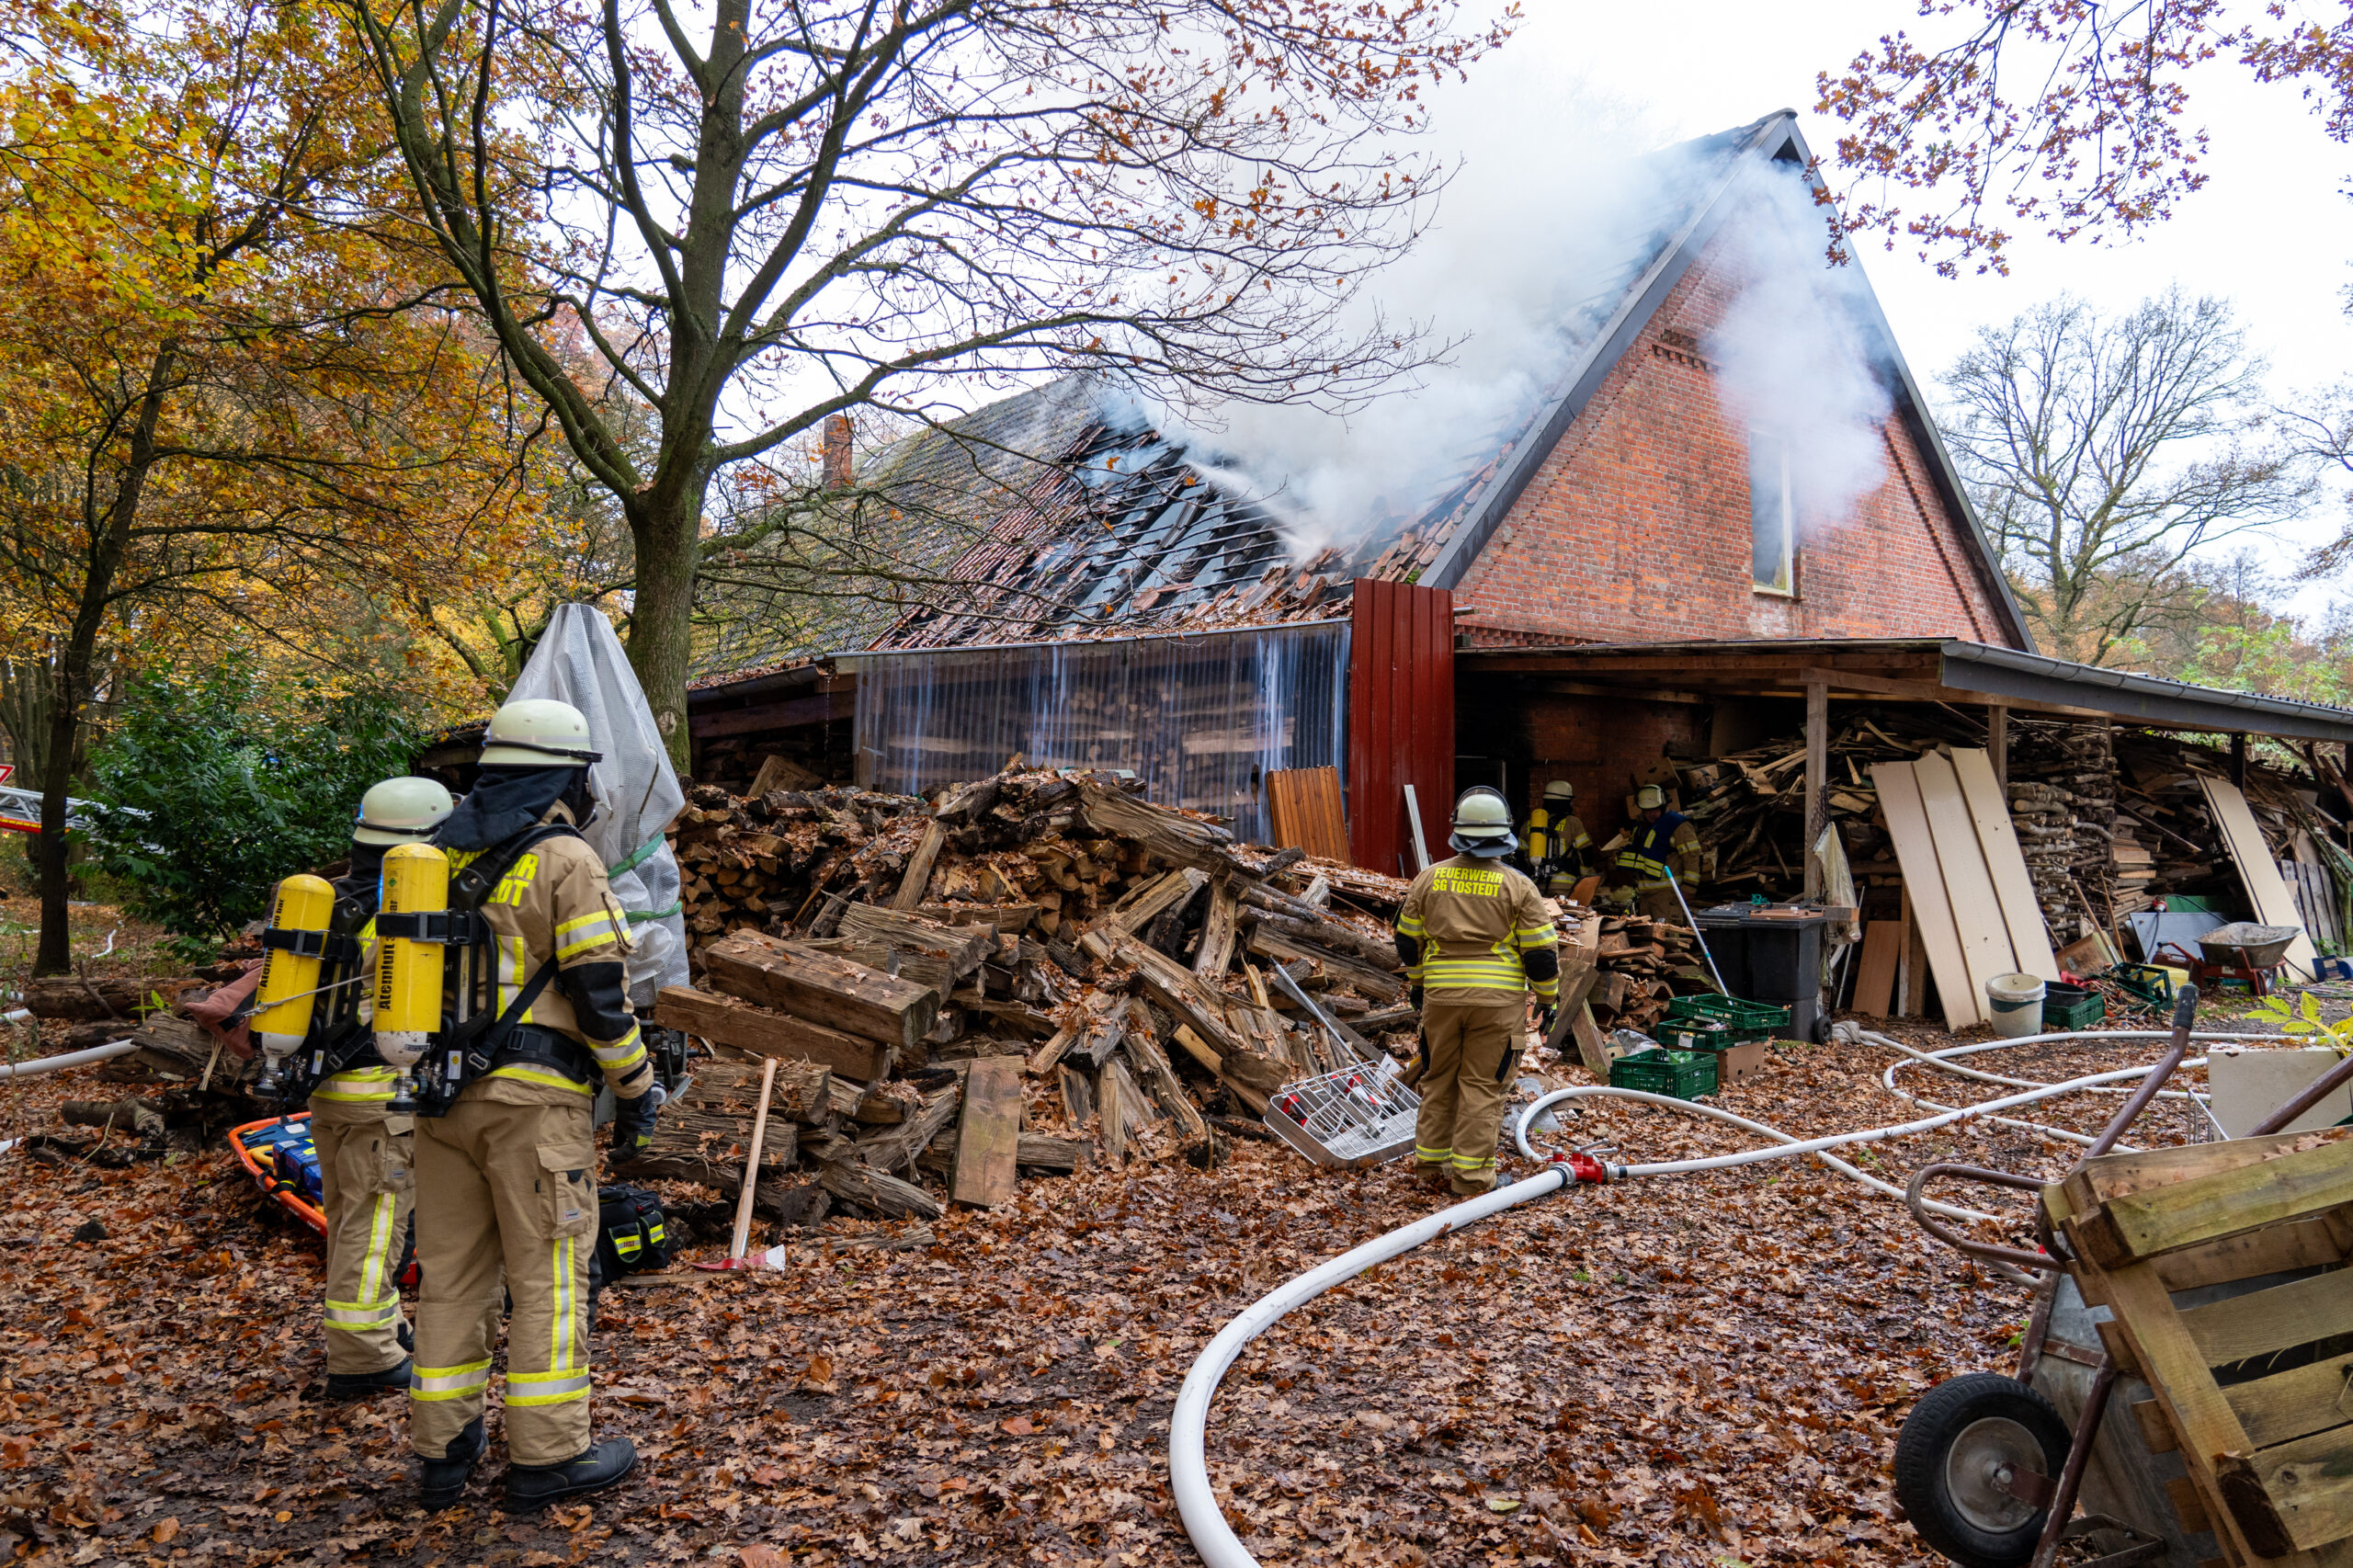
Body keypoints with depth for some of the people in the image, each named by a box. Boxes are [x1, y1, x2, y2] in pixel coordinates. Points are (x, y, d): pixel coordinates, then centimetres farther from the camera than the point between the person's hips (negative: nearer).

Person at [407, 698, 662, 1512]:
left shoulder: (438, 857, 12)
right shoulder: (564, 859, -11)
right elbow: (599, 991, -15)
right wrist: (637, 1086, -5)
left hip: (445, 1095, 7)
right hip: (532, 1098, -7)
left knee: (453, 1269, 12)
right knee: (549, 1272, 2)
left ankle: (443, 1449, 20)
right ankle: (545, 1456, 8)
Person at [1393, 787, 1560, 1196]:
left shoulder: (1430, 878, 3)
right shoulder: (1517, 886, -6)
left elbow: (1408, 940, 12)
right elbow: (1541, 952, -5)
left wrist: (1417, 982, 26)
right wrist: (1546, 998, 9)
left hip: (1441, 994, 3)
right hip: (1497, 1000, -3)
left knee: (1438, 1080, 16)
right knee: (1482, 1085, 4)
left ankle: (1430, 1162, 23)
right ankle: (1470, 1173, 6)